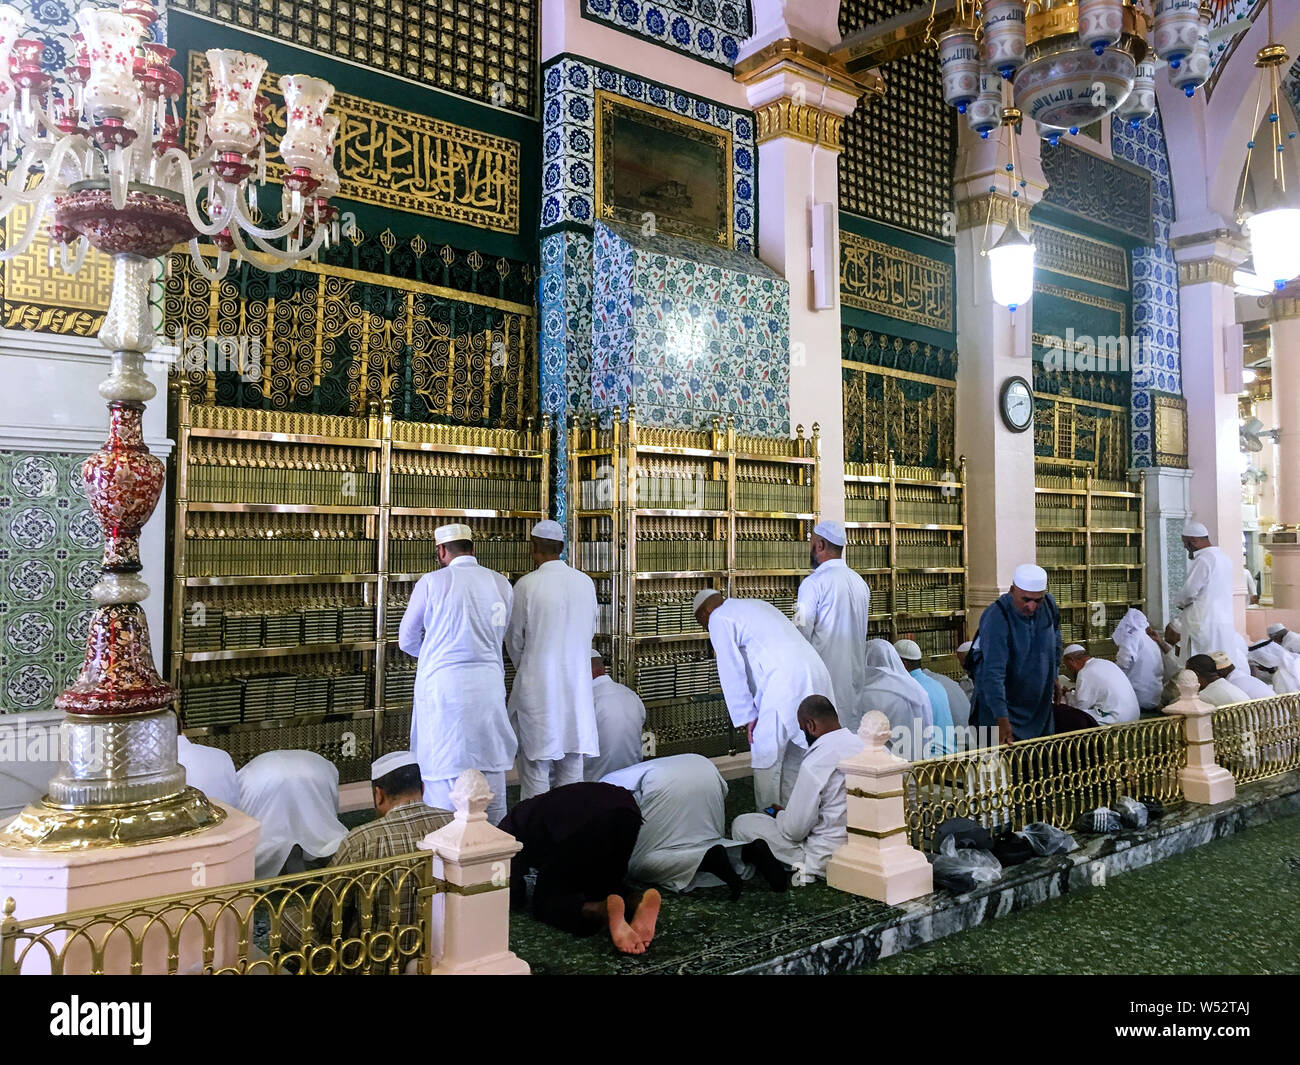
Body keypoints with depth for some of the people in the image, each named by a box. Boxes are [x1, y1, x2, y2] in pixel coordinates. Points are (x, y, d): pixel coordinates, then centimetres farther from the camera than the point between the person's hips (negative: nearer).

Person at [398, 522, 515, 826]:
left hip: (444, 685, -4)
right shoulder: (501, 584, 6)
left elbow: (407, 639, 6)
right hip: (489, 684, 4)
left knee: (444, 769, 3)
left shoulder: (432, 582, -5)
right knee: (491, 769, 13)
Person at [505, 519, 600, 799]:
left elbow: (515, 639, -1)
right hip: (577, 682, 4)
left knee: (536, 765, 5)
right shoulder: (585, 582, 1)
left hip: (538, 684, -4)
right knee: (572, 761, 14)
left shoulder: (526, 585, -11)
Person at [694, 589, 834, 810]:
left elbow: (732, 671, -2)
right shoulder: (758, 604, 31)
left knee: (766, 758, 3)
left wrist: (746, 717, 1)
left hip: (784, 683, -9)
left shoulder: (719, 619, 5)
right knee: (794, 755, 18)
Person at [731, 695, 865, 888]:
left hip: (828, 857, -8)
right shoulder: (864, 745, -1)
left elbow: (795, 830, -16)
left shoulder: (814, 764, -23)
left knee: (741, 824, 4)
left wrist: (779, 814, 7)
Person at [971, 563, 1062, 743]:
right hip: (1001, 708, -6)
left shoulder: (1049, 605, -5)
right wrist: (1002, 719, -37)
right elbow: (993, 672, -31)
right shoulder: (996, 619, -26)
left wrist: (1053, 675, 20)